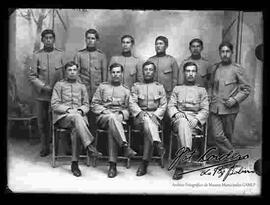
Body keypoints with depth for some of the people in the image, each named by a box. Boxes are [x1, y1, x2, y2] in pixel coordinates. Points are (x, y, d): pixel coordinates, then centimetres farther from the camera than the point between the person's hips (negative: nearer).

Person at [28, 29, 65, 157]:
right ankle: (45, 148, 19)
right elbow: (31, 76, 1)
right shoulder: (37, 55, 3)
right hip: (42, 95, 1)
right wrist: (44, 86, -10)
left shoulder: (60, 54, 4)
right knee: (42, 122, 6)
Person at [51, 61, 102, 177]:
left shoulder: (82, 86, 21)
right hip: (62, 117, -2)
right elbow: (54, 104, 3)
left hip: (79, 115, 2)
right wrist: (68, 109, -12)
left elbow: (86, 105, 16)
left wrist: (80, 110, -7)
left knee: (76, 130, -33)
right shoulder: (59, 85, 12)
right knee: (76, 117, -37)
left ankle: (74, 163, -29)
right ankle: (89, 146, -46)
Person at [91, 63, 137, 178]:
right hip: (103, 117, 0)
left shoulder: (126, 90, 20)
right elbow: (94, 105, 11)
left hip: (120, 118, 0)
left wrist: (121, 115, -8)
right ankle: (125, 146, -49)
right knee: (112, 118, -38)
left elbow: (128, 109, 14)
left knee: (112, 128, -36)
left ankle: (113, 164, -39)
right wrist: (105, 111, -6)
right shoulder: (102, 87, 18)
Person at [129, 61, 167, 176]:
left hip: (155, 117, 0)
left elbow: (163, 105, 8)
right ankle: (158, 144, -55)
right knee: (147, 120, -35)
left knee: (149, 127, -32)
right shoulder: (136, 86, 16)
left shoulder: (159, 87, 17)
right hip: (139, 117, 0)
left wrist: (155, 115, -10)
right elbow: (132, 103, 4)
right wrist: (141, 113, -14)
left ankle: (144, 163, -35)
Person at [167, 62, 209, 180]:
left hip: (195, 121, 0)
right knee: (183, 122, -38)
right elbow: (170, 106, 13)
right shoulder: (177, 89, 25)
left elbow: (205, 110, 11)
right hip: (179, 118, 1)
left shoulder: (202, 90, 22)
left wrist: (196, 119, -9)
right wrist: (176, 113, -10)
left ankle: (180, 165, -42)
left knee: (184, 126, -35)